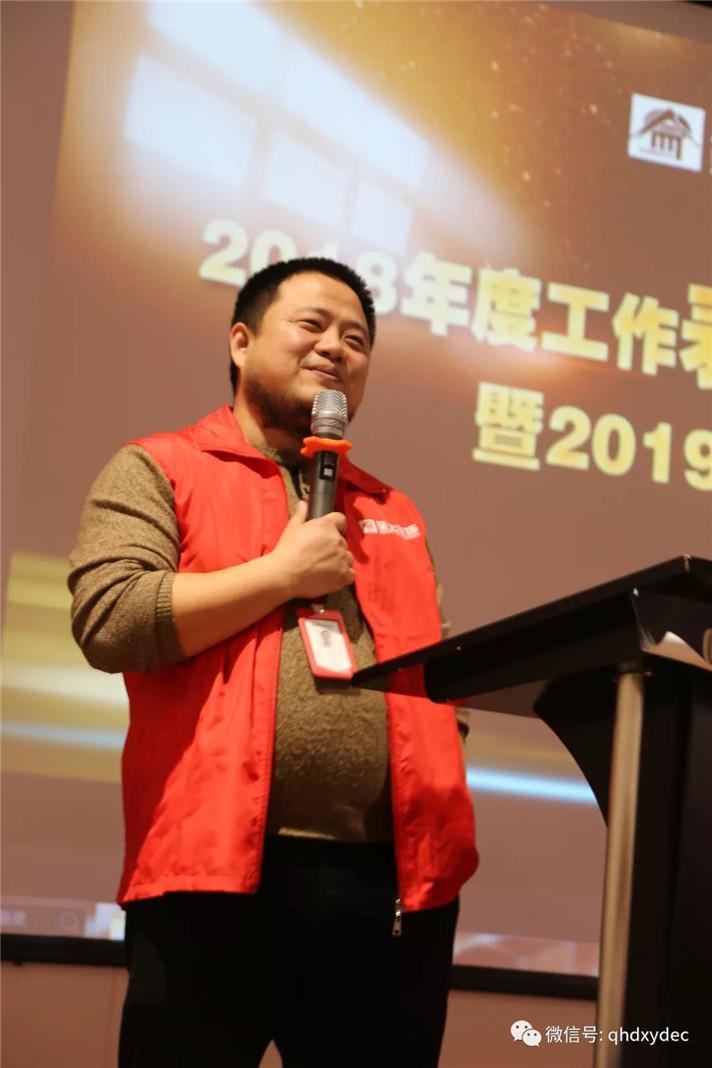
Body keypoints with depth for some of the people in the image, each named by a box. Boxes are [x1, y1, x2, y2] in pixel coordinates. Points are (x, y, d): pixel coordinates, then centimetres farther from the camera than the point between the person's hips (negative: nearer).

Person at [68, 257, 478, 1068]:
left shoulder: (396, 514, 23)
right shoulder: (157, 472, 7)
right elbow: (109, 619, -9)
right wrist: (285, 572, -5)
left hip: (391, 881, 5)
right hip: (217, 874, -5)